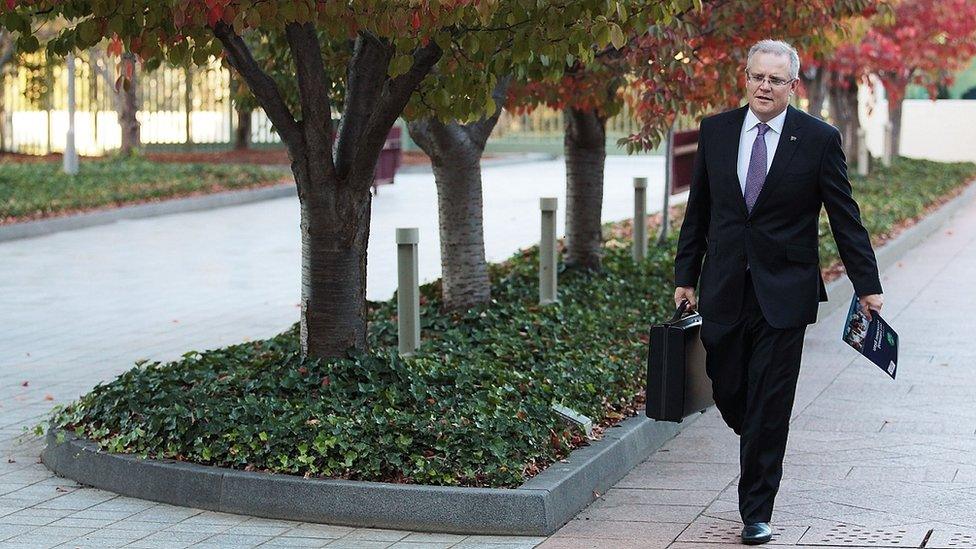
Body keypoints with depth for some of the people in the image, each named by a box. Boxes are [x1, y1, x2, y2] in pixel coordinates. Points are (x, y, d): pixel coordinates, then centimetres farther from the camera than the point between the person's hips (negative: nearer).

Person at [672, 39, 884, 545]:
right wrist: (685, 276, 10)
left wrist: (867, 286, -2)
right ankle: (759, 450, 41)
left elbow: (845, 217, -1)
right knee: (727, 392, 9)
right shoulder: (715, 131, 5)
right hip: (724, 291, 3)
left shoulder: (819, 139, -4)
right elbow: (699, 210, 11)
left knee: (769, 408, -1)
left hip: (783, 292, -3)